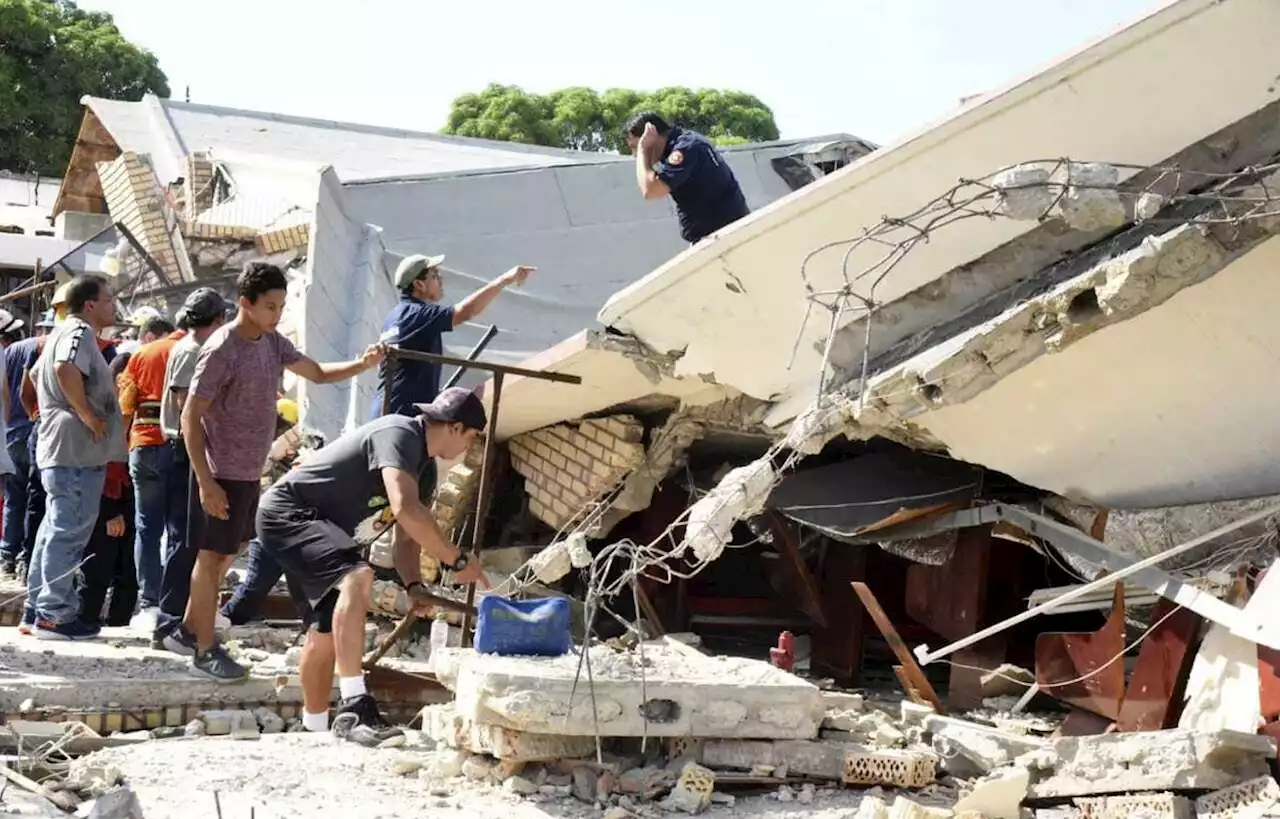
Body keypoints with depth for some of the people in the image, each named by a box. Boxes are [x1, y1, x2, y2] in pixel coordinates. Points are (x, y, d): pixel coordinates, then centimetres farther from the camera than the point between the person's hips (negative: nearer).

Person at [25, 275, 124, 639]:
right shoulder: (80, 332, -13)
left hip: (60, 447, 11)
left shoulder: (65, 332, 19)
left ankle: (39, 605, 21)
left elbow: (36, 374, 32)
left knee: (55, 528, 15)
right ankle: (55, 614, -4)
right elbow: (66, 370, -32)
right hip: (78, 449, -11)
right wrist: (87, 415, -23)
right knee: (69, 531, -7)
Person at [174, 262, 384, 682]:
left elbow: (318, 373, 14)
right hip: (222, 474, -8)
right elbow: (191, 417, -19)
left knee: (225, 555, 18)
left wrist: (363, 364, -6)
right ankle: (205, 650, 11)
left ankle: (189, 629, 32)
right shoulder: (222, 350, -19)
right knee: (212, 557, 2)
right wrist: (205, 482, -23)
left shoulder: (273, 342, 5)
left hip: (250, 473, 8)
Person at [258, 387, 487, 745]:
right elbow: (406, 509, -36)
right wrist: (457, 561, -30)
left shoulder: (425, 469, 11)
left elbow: (406, 537, 11)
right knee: (357, 578, -31)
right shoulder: (399, 435, -21)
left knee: (327, 628, 17)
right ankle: (353, 707, -37)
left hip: (322, 527, 11)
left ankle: (313, 730, 32)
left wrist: (414, 585, -8)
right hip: (289, 512, -11)